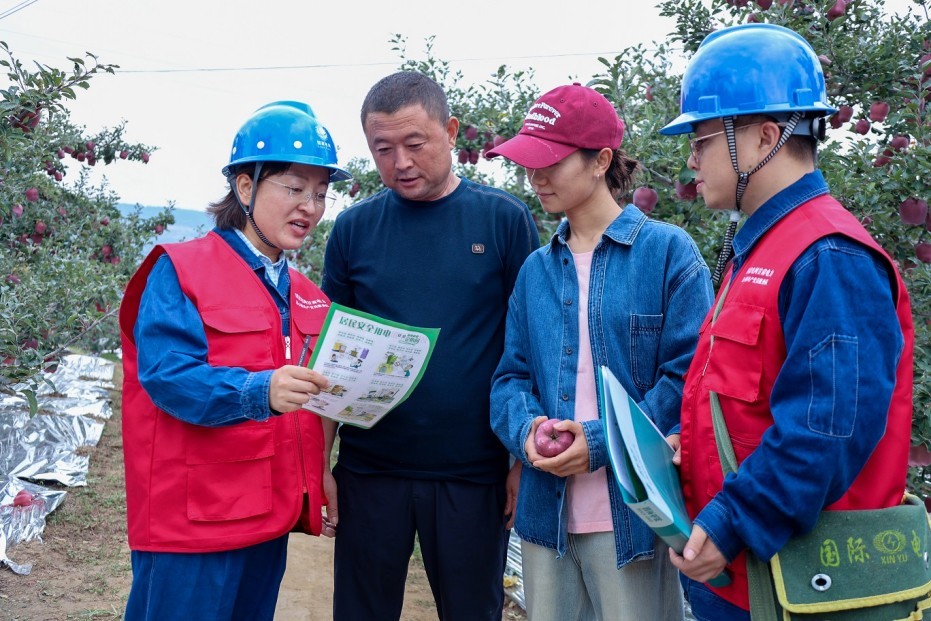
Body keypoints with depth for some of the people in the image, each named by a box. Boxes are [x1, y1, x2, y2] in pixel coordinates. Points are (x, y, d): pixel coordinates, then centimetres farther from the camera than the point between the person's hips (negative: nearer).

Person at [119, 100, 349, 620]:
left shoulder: (306, 296, 14)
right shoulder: (179, 271, -8)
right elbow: (168, 376, -20)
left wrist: (320, 475, 7)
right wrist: (258, 391, -35)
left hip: (272, 517, 7)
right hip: (192, 521, -7)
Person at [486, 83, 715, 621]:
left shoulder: (668, 251, -5)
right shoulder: (536, 269, 11)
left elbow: (689, 375, -10)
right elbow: (512, 375, 9)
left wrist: (603, 440, -19)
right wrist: (527, 429, -13)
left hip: (634, 513, -5)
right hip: (547, 511, 5)